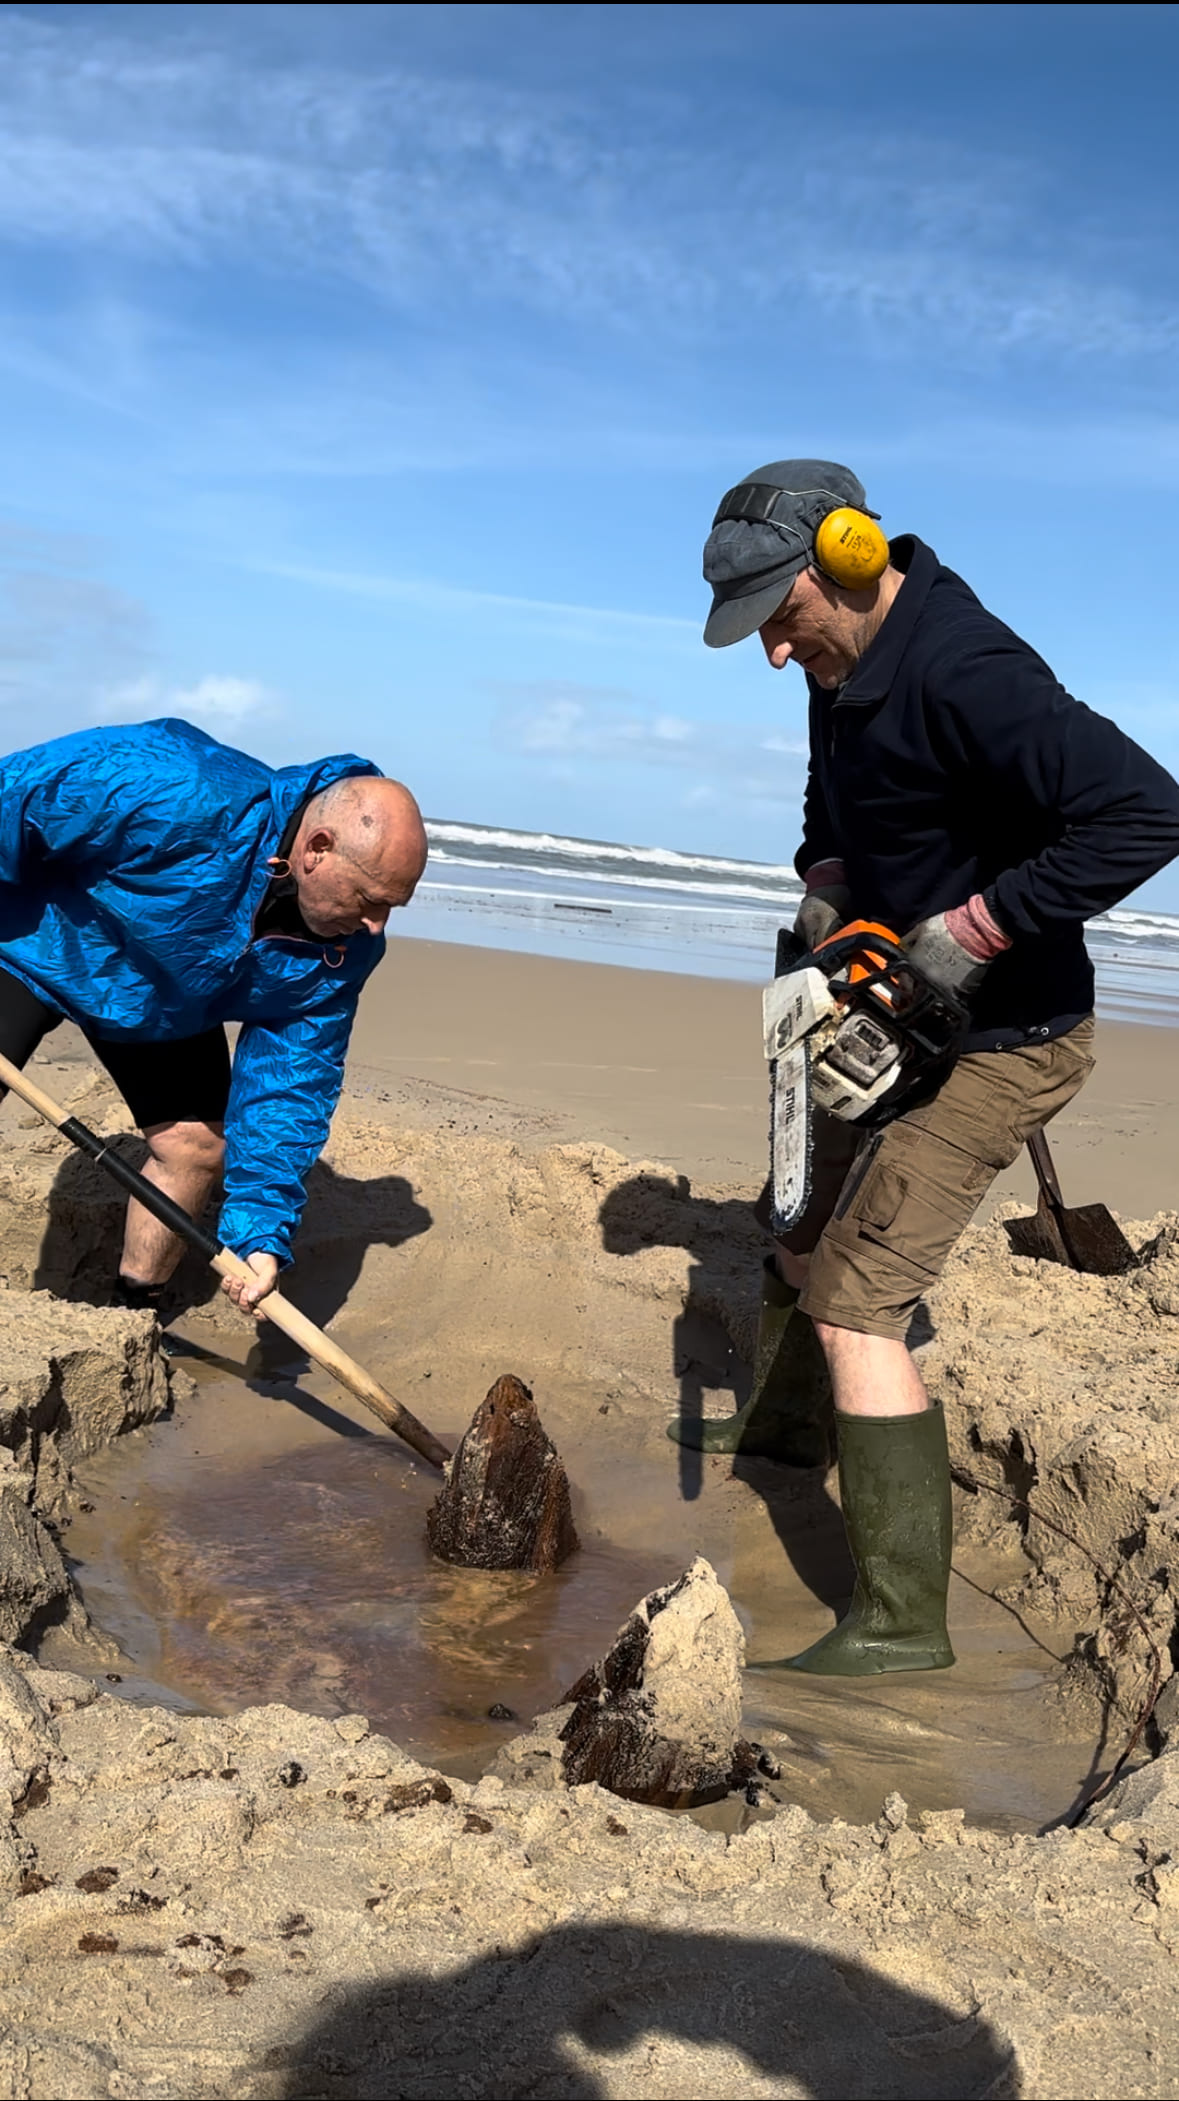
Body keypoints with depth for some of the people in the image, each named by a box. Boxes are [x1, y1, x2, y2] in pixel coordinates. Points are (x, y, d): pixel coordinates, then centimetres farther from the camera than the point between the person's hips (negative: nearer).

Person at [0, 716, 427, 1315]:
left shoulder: (344, 951, -21)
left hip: (168, 1005, 5)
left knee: (199, 1146, -1)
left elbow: (290, 1081, -15)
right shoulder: (172, 792, -40)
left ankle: (130, 1318, 21)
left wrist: (262, 1232, -22)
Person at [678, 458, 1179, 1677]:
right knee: (806, 1226, 24)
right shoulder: (843, 668, 3)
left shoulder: (960, 672, -28)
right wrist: (824, 886, 1)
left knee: (856, 1305, -12)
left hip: (999, 1043, -10)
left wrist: (974, 931, -31)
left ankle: (899, 1625, -3)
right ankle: (783, 1422, 51)